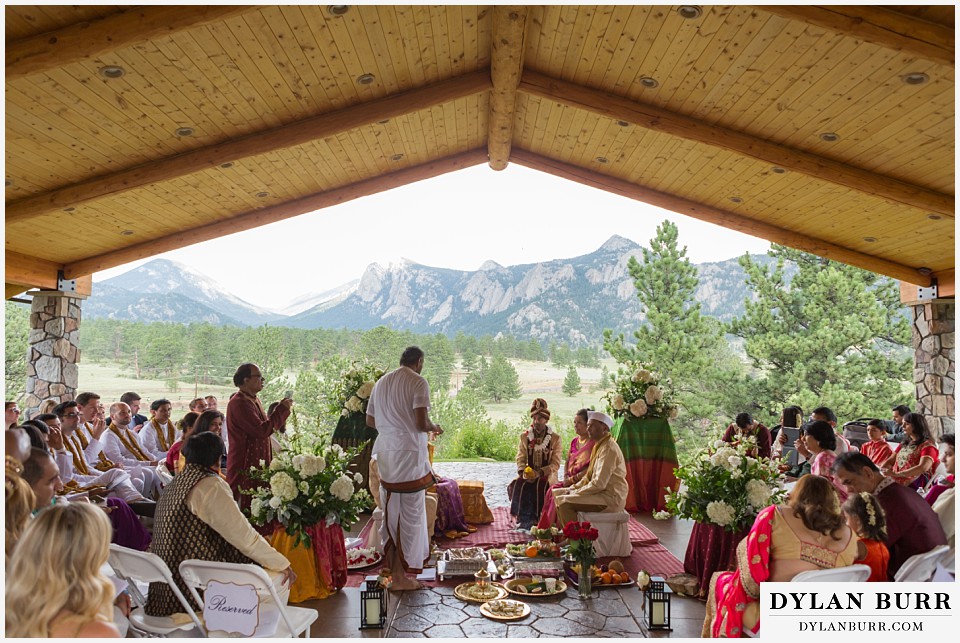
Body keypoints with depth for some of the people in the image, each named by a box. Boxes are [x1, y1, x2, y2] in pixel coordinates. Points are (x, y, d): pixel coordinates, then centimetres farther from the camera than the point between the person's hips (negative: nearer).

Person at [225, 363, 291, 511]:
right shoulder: (239, 403, -19)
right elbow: (262, 430, -24)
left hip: (258, 463, 9)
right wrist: (282, 409, -17)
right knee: (246, 507, -3)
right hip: (245, 466, -9)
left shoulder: (253, 400, 14)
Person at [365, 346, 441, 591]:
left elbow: (370, 421, 16)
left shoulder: (381, 382, 12)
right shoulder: (418, 382, -10)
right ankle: (401, 576, 7)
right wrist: (434, 428, 2)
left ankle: (393, 567, 25)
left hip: (385, 453, 7)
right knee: (409, 515, 2)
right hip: (409, 454, -7)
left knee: (391, 512, 15)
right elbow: (422, 423, -18)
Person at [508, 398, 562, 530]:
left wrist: (540, 472, -21)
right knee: (517, 485, -25)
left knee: (541, 487, -32)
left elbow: (555, 464, -6)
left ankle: (539, 518, -16)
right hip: (528, 473, 3)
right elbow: (520, 458, 5)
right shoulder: (524, 436, 8)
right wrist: (523, 472, -16)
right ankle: (523, 519, -16)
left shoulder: (555, 438, -2)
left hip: (547, 474, -3)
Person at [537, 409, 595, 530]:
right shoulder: (574, 441, 15)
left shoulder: (593, 443, -10)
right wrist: (566, 477, -1)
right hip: (570, 480, 7)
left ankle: (555, 526, -13)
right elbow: (567, 462, 18)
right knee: (552, 489, -16)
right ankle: (546, 527, -13)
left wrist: (572, 479, -17)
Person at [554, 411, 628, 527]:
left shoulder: (609, 449, -19)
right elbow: (589, 475, 19)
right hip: (601, 492, 10)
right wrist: (574, 488, 6)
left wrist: (576, 492, -13)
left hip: (611, 498, -10)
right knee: (558, 494, 9)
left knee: (564, 502, -22)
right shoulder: (599, 445, 13)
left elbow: (599, 484, -23)